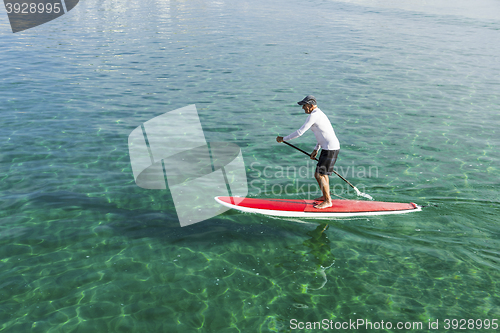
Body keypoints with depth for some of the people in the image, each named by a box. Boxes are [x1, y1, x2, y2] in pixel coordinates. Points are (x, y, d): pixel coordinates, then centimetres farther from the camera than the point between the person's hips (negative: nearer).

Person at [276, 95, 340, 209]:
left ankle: (328, 201, 3)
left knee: (319, 175, -6)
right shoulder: (319, 113, 17)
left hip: (330, 149, -10)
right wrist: (316, 149, 22)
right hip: (328, 147, 11)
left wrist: (283, 139, -8)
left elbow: (300, 132, -18)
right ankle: (326, 196, 34)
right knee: (323, 173, 20)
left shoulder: (314, 115, -16)